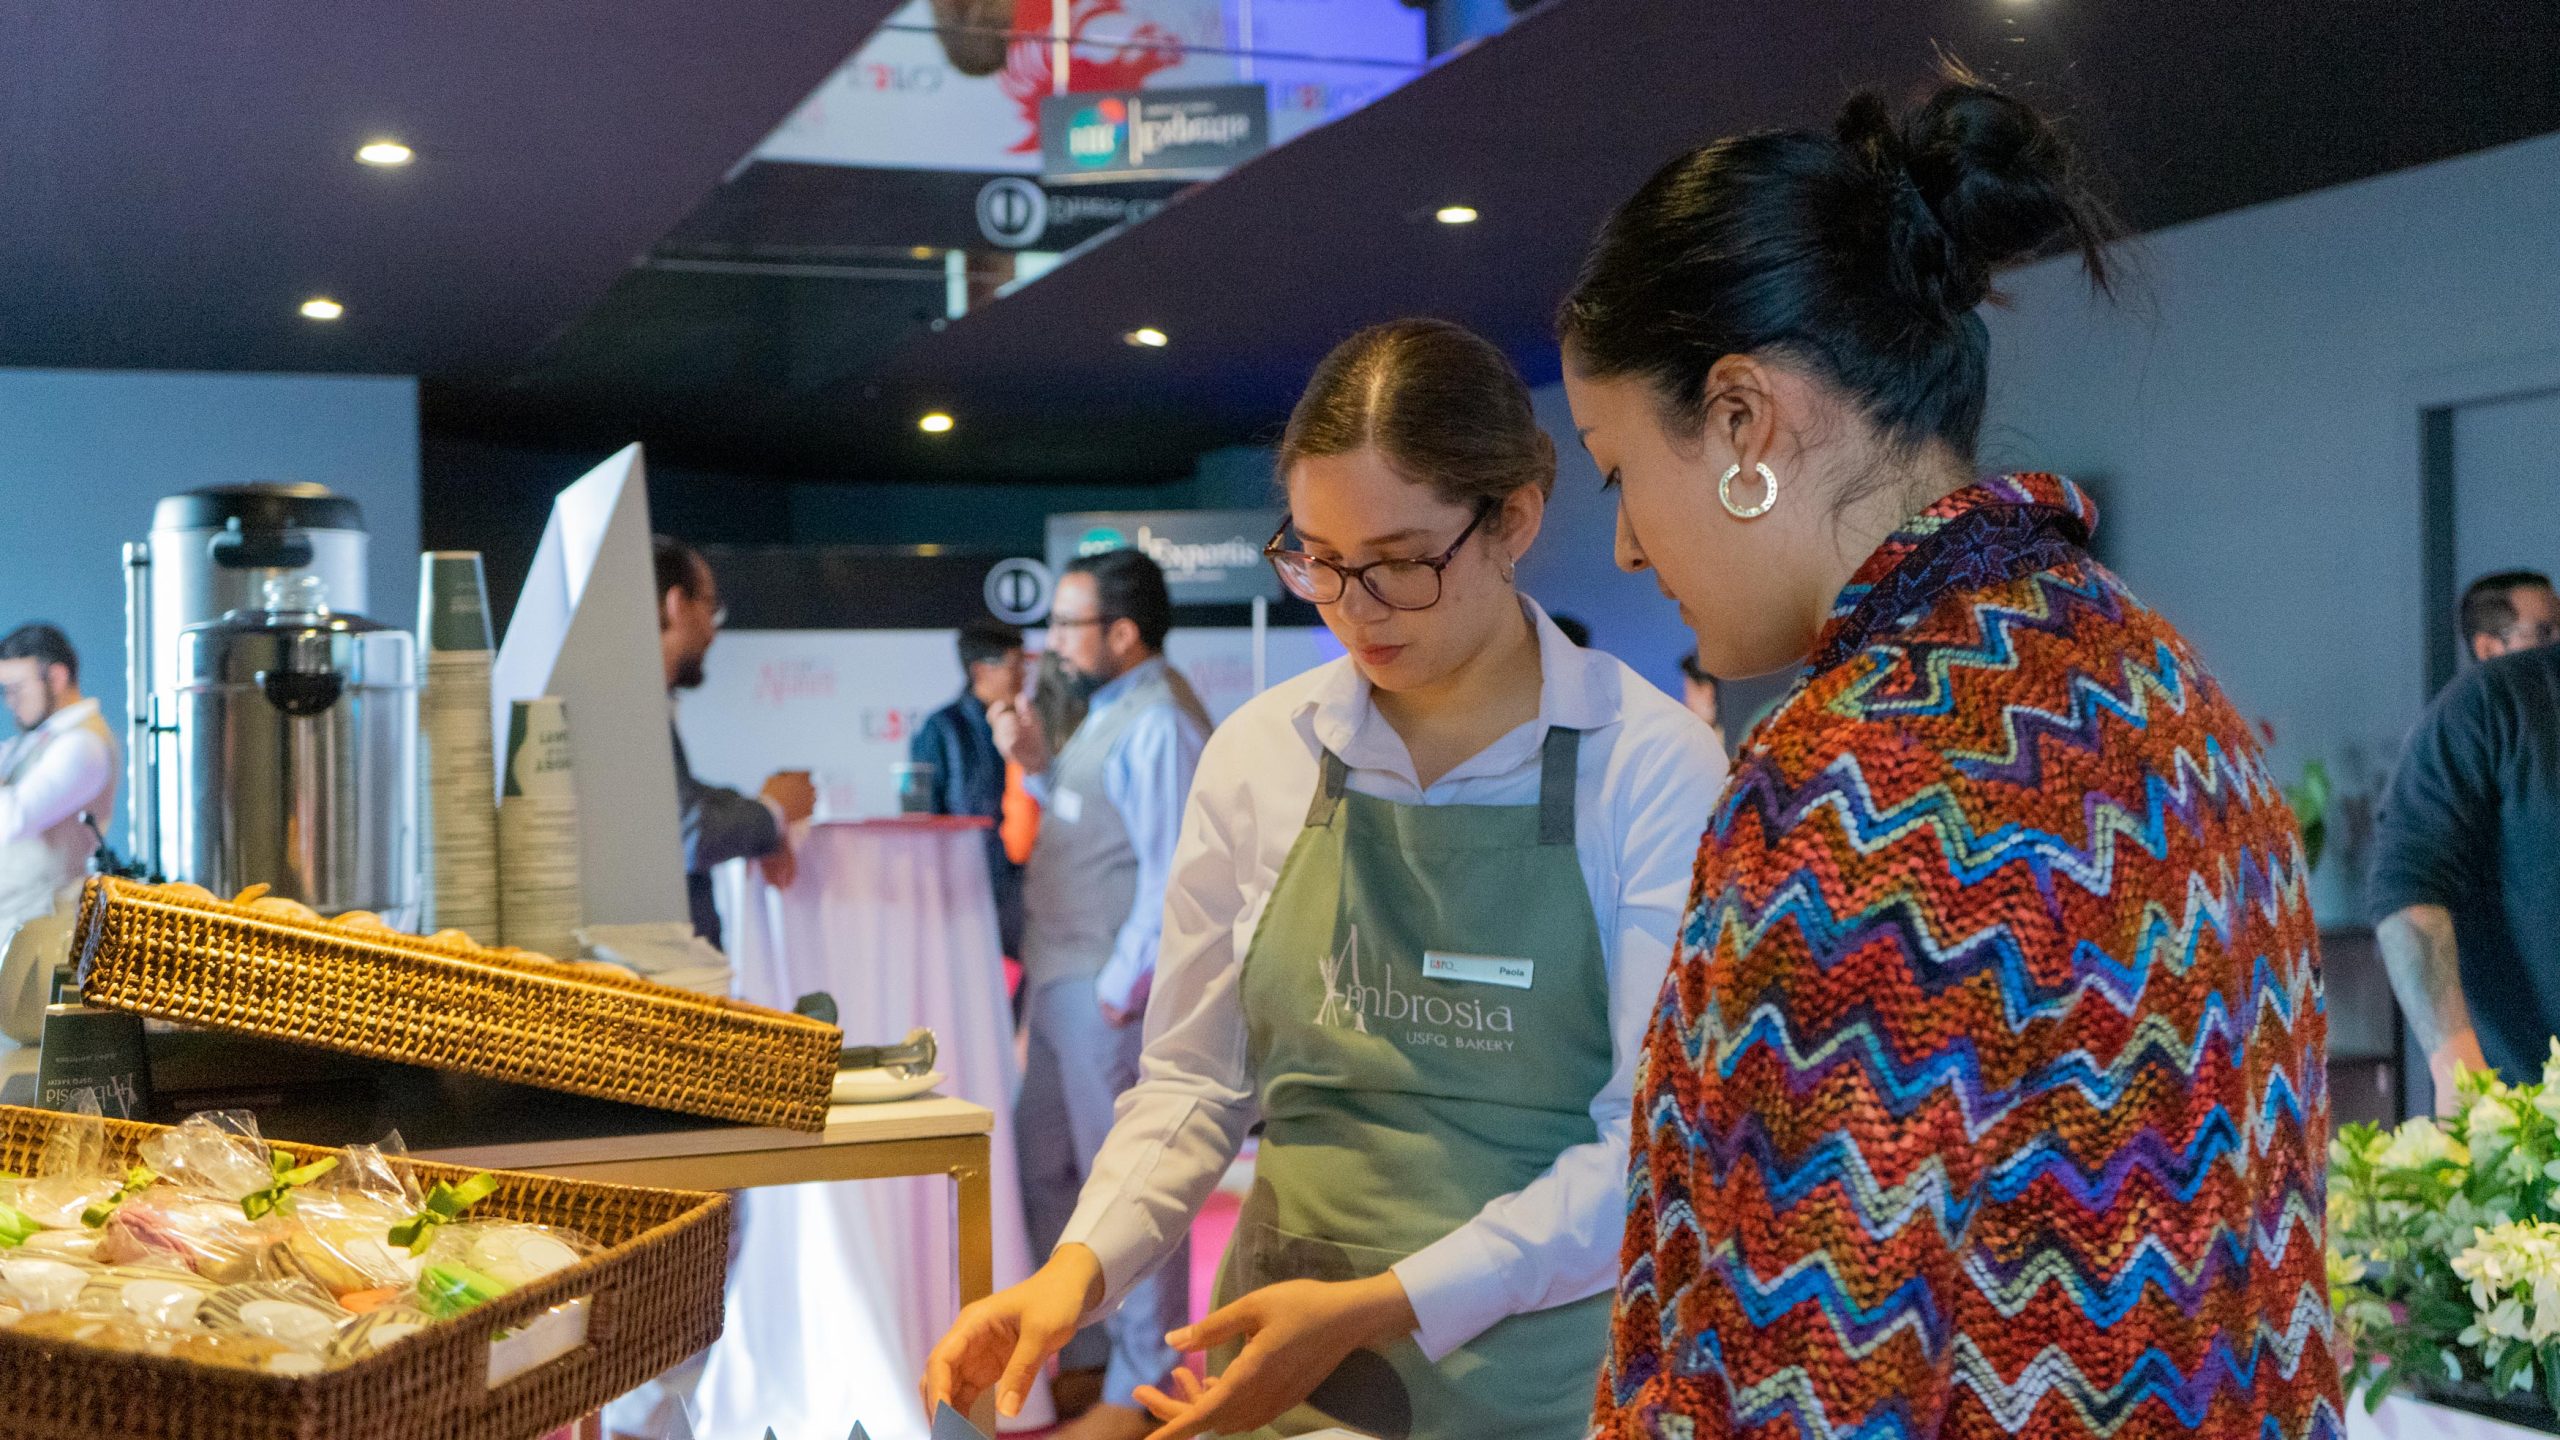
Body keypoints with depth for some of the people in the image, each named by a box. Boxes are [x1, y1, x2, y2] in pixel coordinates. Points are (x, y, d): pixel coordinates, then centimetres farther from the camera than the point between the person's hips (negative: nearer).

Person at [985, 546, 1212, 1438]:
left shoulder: (1158, 726, -16)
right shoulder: (1107, 714, 15)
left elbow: (1173, 874, -21)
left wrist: (1121, 988, -20)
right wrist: (1036, 766, 8)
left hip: (1110, 994, -10)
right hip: (1060, 986, 10)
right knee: (1043, 1171, 19)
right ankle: (1081, 1351, 33)